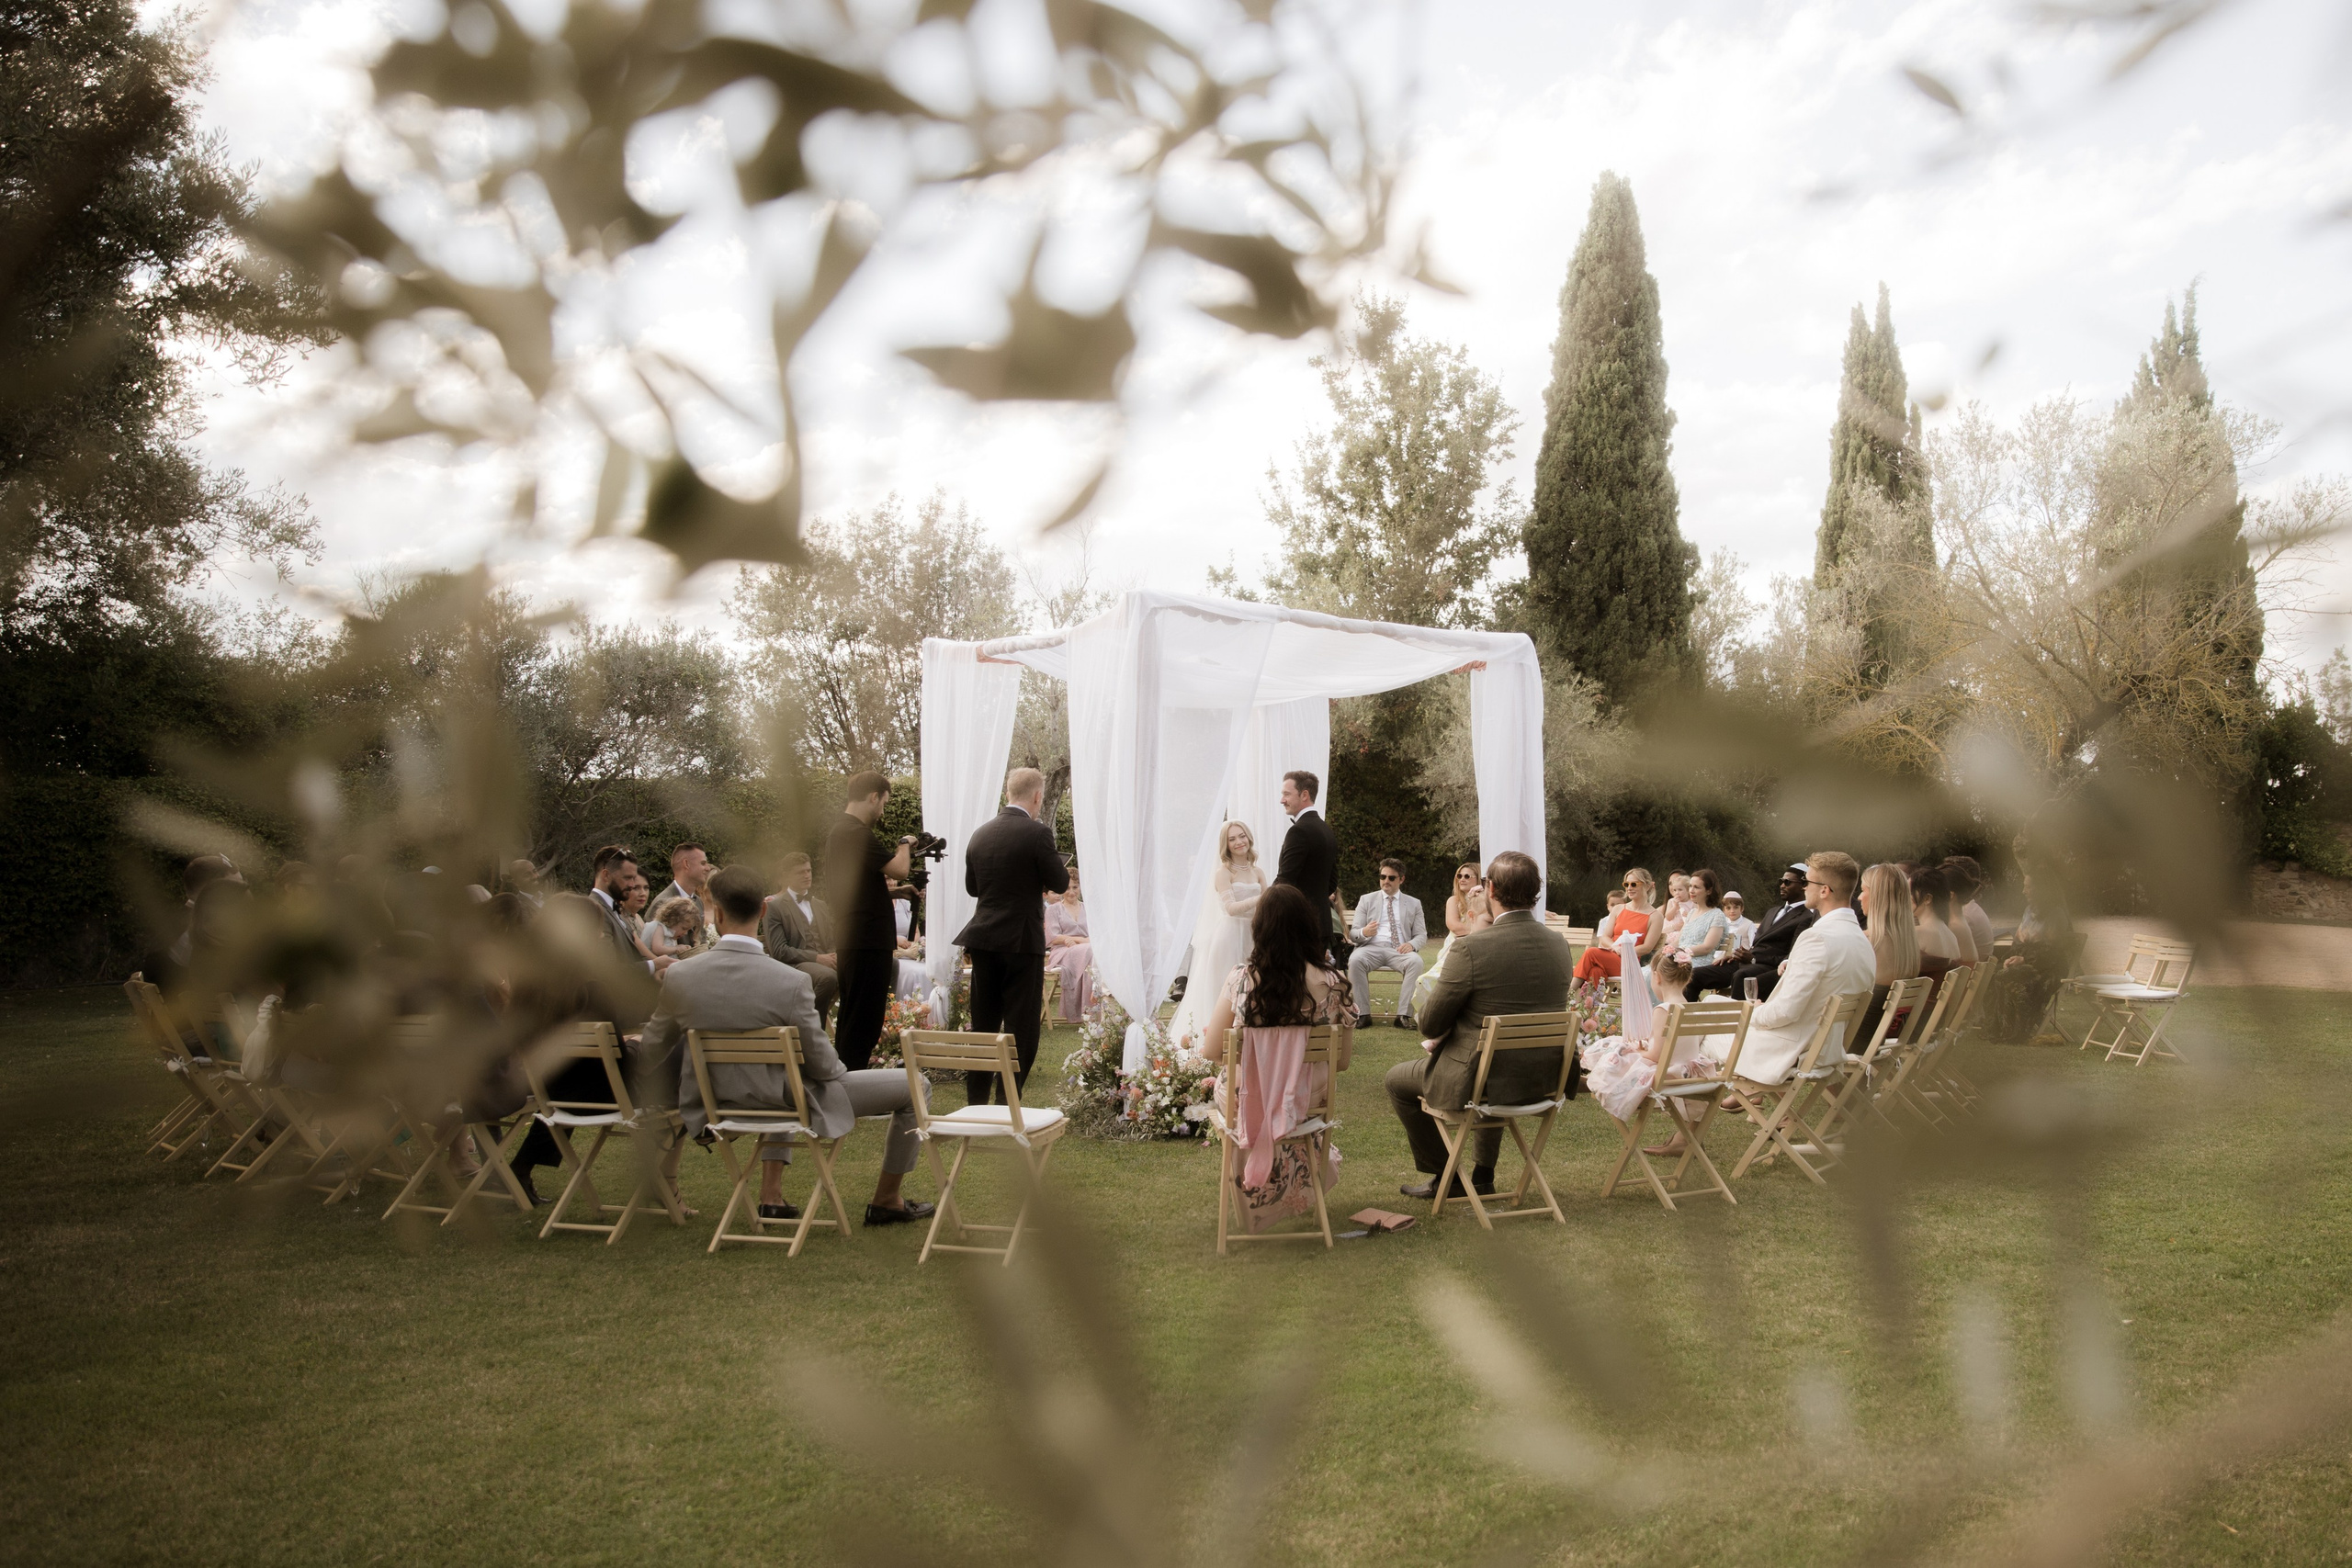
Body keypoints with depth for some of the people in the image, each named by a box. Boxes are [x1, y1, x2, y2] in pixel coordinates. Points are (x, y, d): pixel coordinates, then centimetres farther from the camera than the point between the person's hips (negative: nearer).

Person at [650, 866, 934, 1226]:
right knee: (913, 1087, 10)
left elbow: (652, 1051, 0)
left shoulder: (678, 975, -15)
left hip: (716, 1101, 5)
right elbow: (822, 1065, -18)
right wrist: (846, 1076, 7)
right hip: (789, 1103, -5)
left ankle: (771, 1197, 37)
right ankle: (886, 1200, 25)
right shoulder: (791, 982, -27)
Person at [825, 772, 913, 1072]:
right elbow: (898, 868, -18)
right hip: (869, 942, -10)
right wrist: (905, 843, 1)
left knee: (852, 1020, 16)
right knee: (863, 1024, -7)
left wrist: (897, 890, 17)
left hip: (851, 942, 10)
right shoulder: (857, 833, -16)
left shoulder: (837, 830, 16)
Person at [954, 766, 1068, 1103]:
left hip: (983, 939, 6)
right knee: (1021, 1027, 2)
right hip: (1022, 940, -6)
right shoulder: (1036, 833, -12)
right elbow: (1060, 882, -8)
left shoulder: (981, 833, 6)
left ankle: (976, 1101, 18)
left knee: (983, 1024, 14)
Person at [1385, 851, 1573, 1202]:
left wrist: (1436, 1035, 10)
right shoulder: (1559, 946, -2)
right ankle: (1483, 1174, 44)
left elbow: (1430, 1024, -15)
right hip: (1544, 1081, 6)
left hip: (1480, 1082, -6)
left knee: (1395, 1080, 20)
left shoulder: (1472, 948, -22)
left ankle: (1443, 1177, 26)